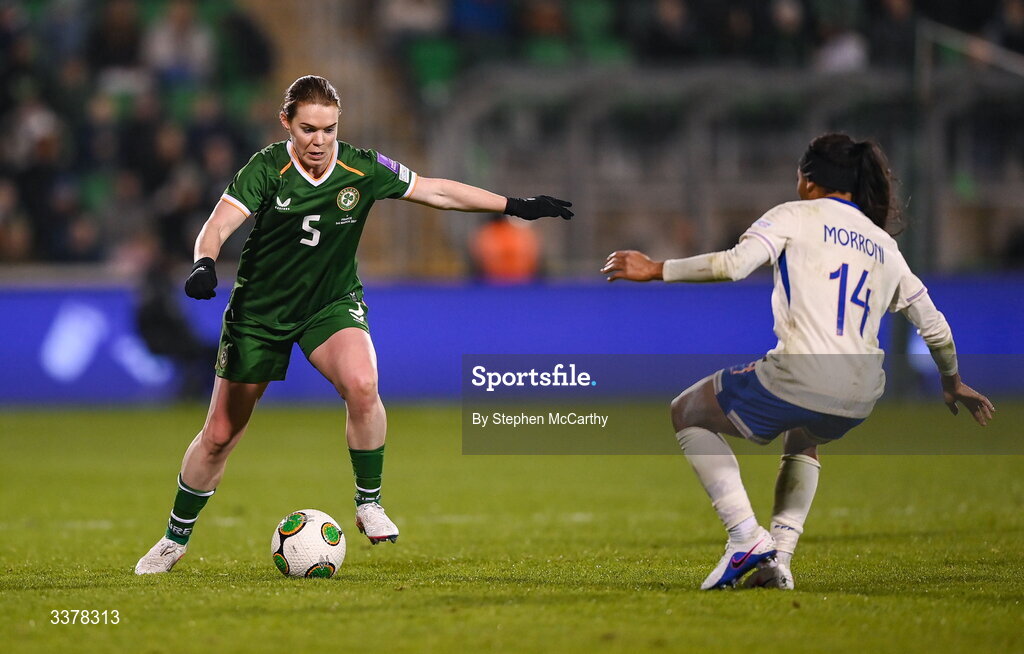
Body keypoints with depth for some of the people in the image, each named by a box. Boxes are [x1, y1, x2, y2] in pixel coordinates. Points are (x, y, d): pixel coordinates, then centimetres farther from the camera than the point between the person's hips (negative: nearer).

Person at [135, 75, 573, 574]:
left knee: (361, 384, -31)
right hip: (259, 311, -1)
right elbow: (218, 225, -26)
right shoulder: (267, 168, -18)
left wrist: (516, 206, -2)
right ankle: (175, 540, 26)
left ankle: (369, 505, -13)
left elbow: (436, 191, -2)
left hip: (332, 304, 1)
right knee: (219, 434, 6)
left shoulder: (362, 169, -11)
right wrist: (204, 266, -48)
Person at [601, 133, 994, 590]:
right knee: (803, 440, 41)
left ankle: (746, 535, 3)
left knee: (687, 414, 20)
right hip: (860, 399, 6)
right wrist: (952, 382, 43)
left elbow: (734, 264, -12)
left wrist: (656, 270, -3)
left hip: (797, 377, -6)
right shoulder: (884, 246, 21)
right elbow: (934, 326, 25)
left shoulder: (798, 216, 5)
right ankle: (779, 558, 20)